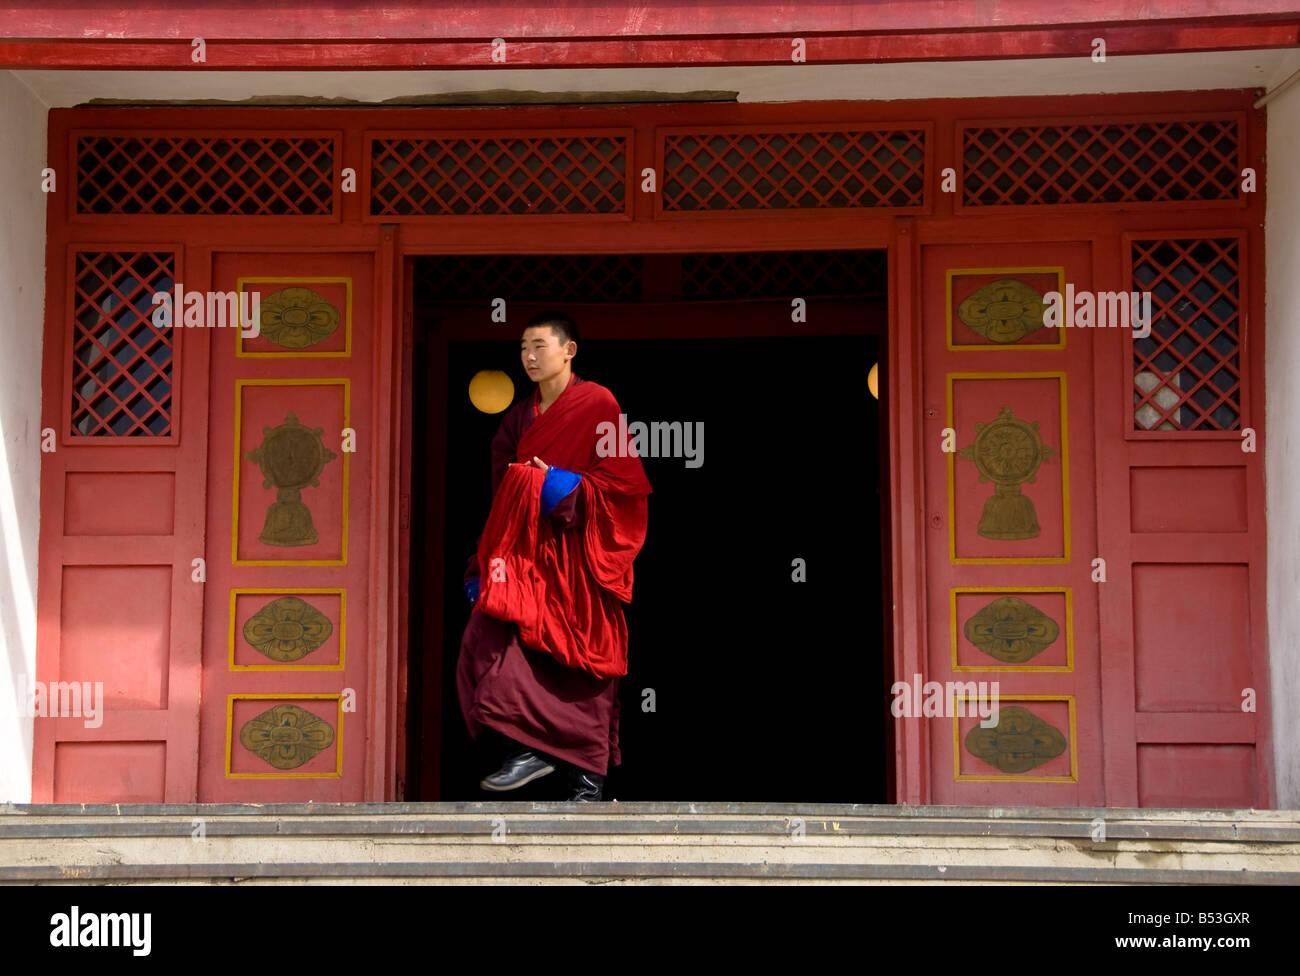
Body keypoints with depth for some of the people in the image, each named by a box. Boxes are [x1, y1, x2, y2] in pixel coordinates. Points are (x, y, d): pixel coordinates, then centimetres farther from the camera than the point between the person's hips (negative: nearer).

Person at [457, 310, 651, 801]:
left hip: (578, 557, -5)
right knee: (492, 638, -15)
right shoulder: (519, 418, 15)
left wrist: (559, 486, -14)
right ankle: (528, 748, -11)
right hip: (526, 553, 5)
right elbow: (503, 496, 15)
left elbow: (623, 484, -7)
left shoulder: (598, 404, -2)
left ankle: (588, 778, 2)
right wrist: (486, 565, 7)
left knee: (580, 661, -4)